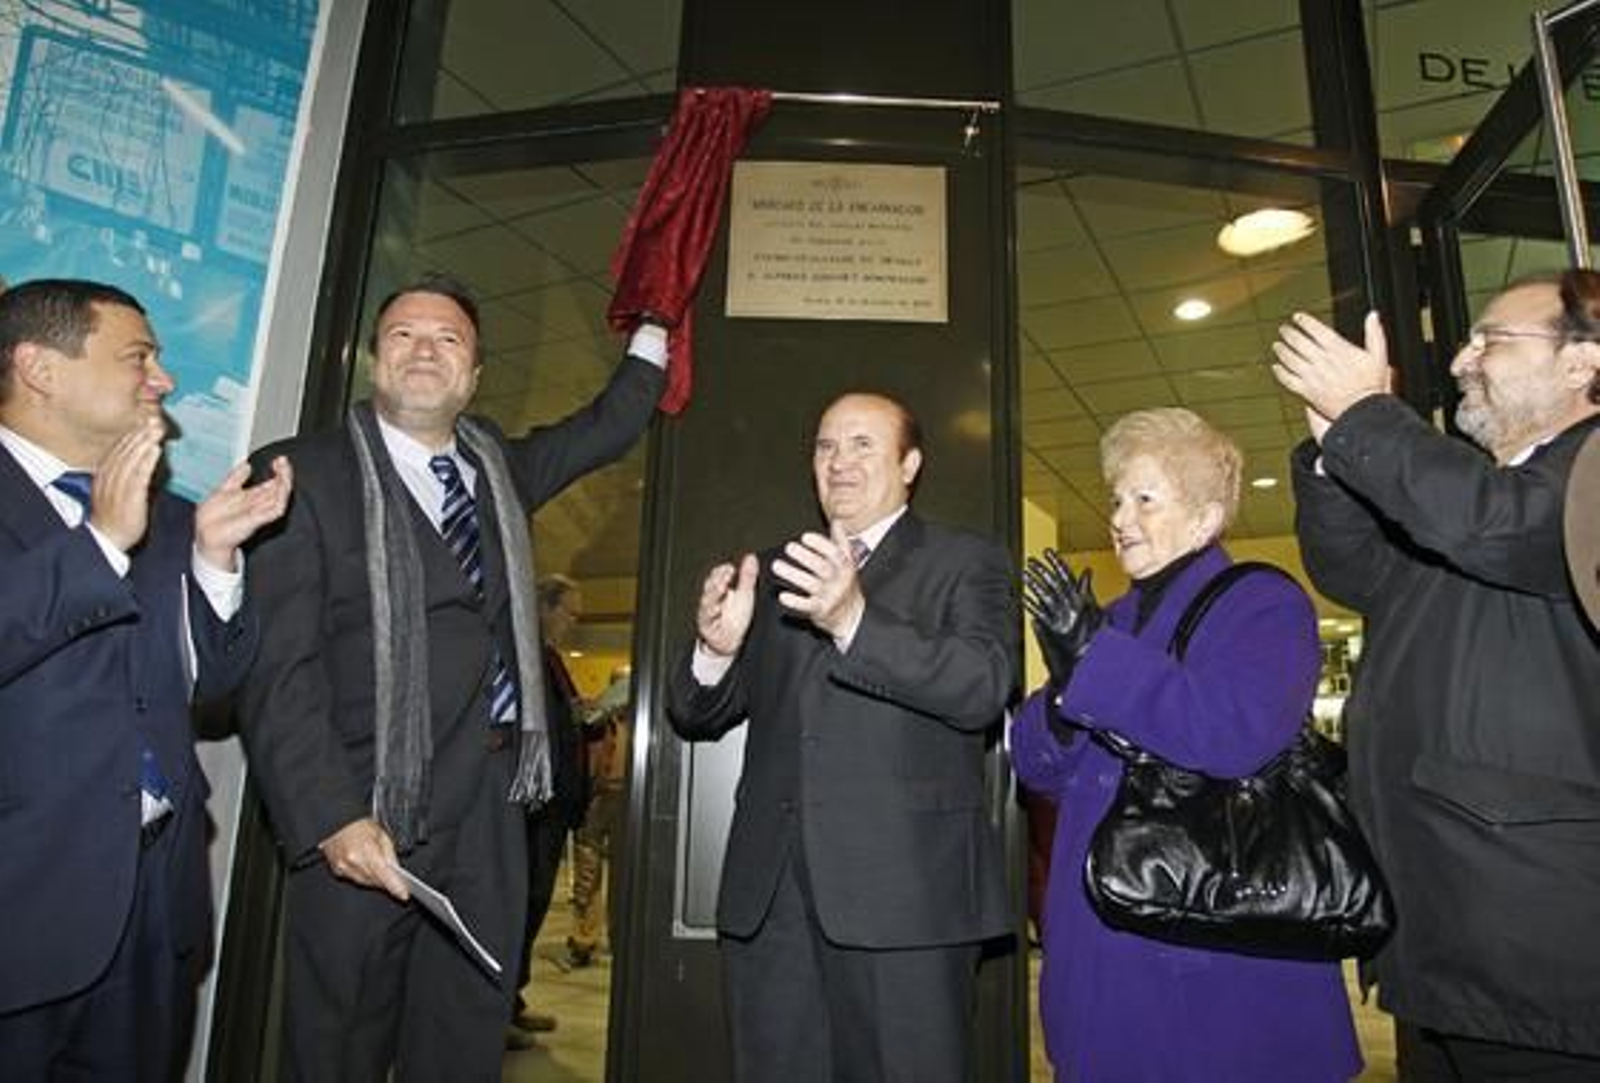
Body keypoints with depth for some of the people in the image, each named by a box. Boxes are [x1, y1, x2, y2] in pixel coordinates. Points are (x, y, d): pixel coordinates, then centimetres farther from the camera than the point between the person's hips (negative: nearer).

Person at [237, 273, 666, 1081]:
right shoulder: (304, 473, -5)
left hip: (491, 812, 5)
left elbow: (603, 432, 29)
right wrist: (332, 818, -18)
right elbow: (278, 667, -11)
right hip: (370, 819, -4)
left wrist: (653, 331, 32)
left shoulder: (497, 467, 12)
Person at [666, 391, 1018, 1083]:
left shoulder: (965, 563, 3)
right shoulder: (775, 572, 16)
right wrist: (716, 648, -10)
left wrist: (854, 620, -29)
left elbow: (984, 687, -14)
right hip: (769, 894, 4)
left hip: (904, 888, -4)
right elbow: (695, 717, 13)